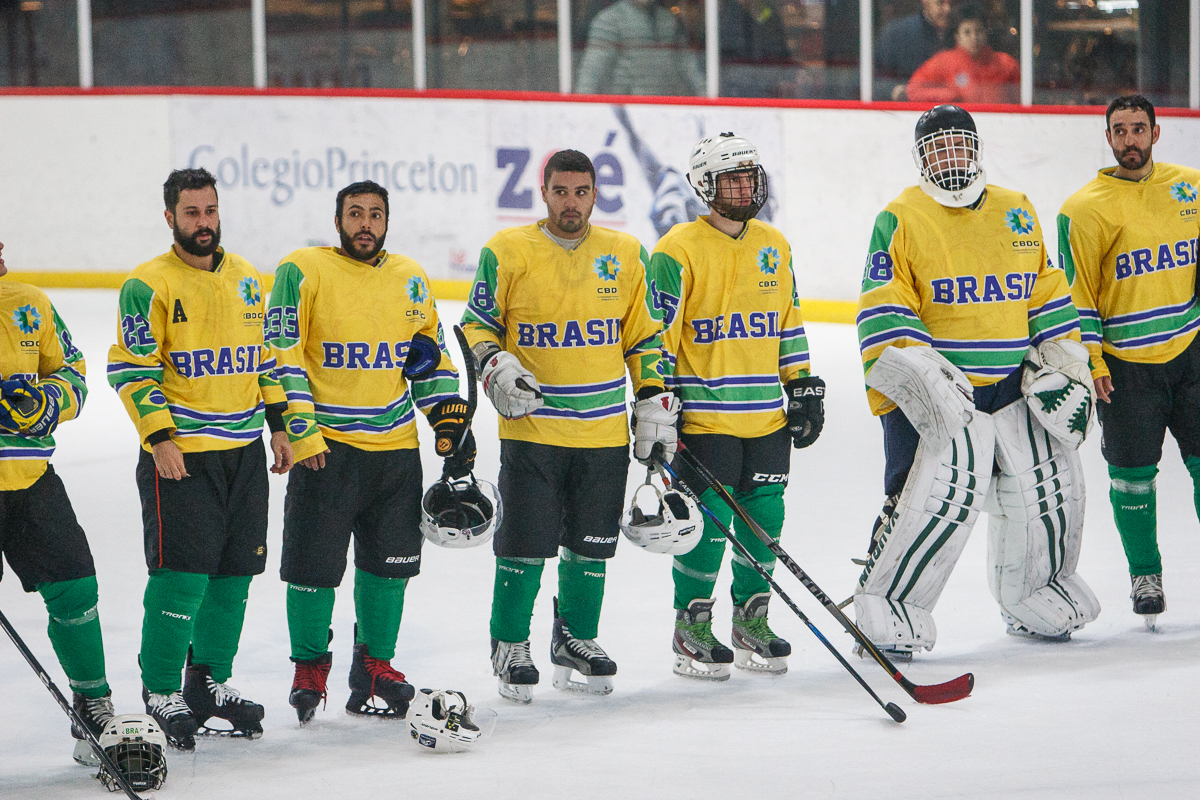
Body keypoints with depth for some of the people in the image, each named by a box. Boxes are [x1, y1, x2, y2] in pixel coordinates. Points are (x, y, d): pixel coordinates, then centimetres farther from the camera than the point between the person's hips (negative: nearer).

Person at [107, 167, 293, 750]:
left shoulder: (245, 279, 12)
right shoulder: (148, 286, -8)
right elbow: (130, 369, -11)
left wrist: (277, 425, 15)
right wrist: (159, 435, -19)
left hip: (245, 451, 6)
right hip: (180, 455, -6)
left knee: (234, 572, 10)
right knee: (182, 574, -9)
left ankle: (209, 682, 24)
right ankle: (160, 693, 2)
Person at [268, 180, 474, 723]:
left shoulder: (410, 279, 11)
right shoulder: (303, 272, -7)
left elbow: (432, 354, 20)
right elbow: (281, 354, -10)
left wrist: (450, 418, 12)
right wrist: (298, 429, -15)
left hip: (395, 445, 5)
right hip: (326, 444, -5)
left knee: (390, 562, 9)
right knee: (315, 564, -3)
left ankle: (375, 667, 23)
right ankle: (309, 668, 14)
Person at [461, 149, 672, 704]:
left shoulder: (626, 254, 6)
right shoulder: (507, 252, -3)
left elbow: (644, 335, 12)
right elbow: (477, 325, 3)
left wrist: (655, 403, 7)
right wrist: (497, 369, -15)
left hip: (604, 429, 3)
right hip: (531, 426, -3)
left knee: (591, 544, 10)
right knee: (526, 543, -3)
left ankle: (576, 639, 27)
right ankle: (510, 646, 12)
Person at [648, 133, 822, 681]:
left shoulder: (773, 246, 12)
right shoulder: (679, 250, -8)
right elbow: (656, 333, -8)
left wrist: (804, 388, 16)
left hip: (767, 417, 6)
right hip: (704, 417, -6)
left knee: (764, 519, 7)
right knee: (708, 521, -6)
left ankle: (751, 623, 21)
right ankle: (691, 630, 7)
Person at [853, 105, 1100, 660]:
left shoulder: (1017, 212, 12)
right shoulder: (901, 219, -5)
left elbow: (1048, 297, 18)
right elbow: (882, 312, -11)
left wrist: (1064, 366, 10)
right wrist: (917, 374, -23)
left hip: (1012, 385, 6)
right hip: (935, 390, -6)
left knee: (1049, 486, 8)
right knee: (940, 494, -21)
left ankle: (1033, 599, 30)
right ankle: (884, 609, -11)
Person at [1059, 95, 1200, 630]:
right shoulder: (1086, 208, -4)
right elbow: (1076, 292, -3)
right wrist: (1089, 361, -8)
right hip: (1124, 363, -2)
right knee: (1132, 473, 1)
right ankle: (1145, 576, 17)